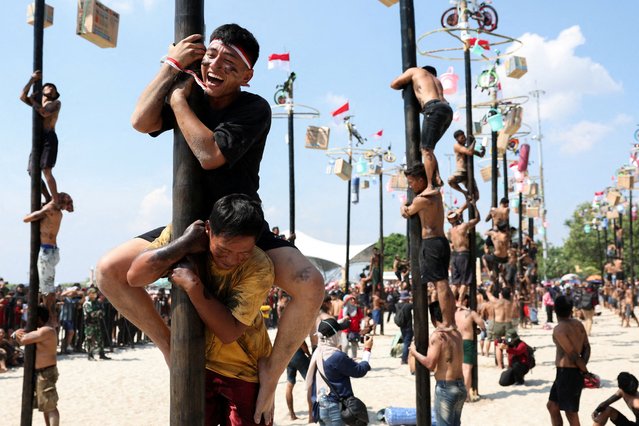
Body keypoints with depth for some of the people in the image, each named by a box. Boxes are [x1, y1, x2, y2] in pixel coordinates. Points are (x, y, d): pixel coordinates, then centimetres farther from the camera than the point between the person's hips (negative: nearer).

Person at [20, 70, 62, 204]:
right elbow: (22, 97, 8)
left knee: (46, 171, -20)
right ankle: (48, 199, 10)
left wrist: (33, 101, 4)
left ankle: (56, 203, -22)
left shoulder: (56, 103, 10)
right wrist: (32, 80, 6)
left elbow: (45, 113, -9)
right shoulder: (37, 102, 25)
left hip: (49, 138, -6)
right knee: (33, 172, 2)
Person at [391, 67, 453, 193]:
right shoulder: (436, 80, 40)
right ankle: (436, 178, -1)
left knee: (426, 150, -7)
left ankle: (430, 186, -15)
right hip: (447, 110, 7)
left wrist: (405, 87, 45)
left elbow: (394, 84, 26)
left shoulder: (415, 71, 23)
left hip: (434, 109, -7)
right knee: (427, 148, 15)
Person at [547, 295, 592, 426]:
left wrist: (585, 371, -6)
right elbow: (586, 348, 5)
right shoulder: (578, 324, 8)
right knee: (552, 405, 18)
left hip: (567, 373, -9)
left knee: (571, 413, 1)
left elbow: (573, 354, -18)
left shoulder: (558, 329, -17)